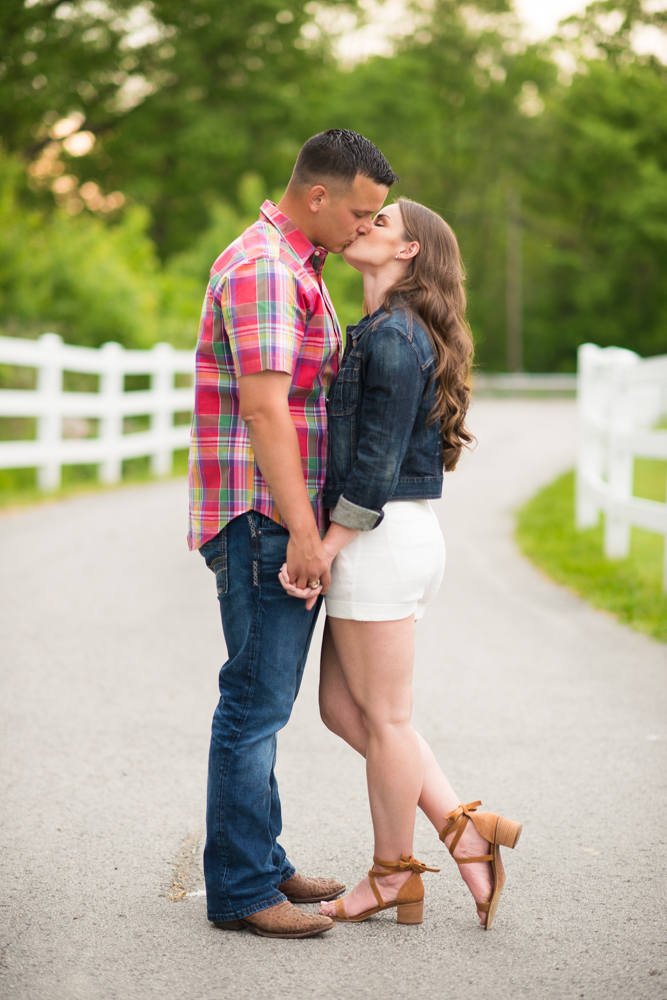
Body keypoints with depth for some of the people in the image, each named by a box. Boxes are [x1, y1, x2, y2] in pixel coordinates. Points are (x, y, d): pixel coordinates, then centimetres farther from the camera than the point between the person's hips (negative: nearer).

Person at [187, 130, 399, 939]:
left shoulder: (296, 268, 18)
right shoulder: (260, 266, -15)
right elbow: (263, 408, -23)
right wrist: (300, 531, -26)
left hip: (291, 521, 10)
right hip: (260, 521, -10)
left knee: (265, 700, 15)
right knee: (256, 701, -5)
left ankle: (261, 864, 24)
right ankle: (239, 890, 2)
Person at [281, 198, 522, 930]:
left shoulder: (393, 338, -15)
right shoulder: (384, 332, 15)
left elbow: (375, 465, -18)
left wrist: (323, 552, -16)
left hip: (381, 539, -10)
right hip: (391, 536, 10)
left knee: (384, 718, 4)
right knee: (342, 709, 13)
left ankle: (393, 875, 19)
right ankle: (463, 829, 16)